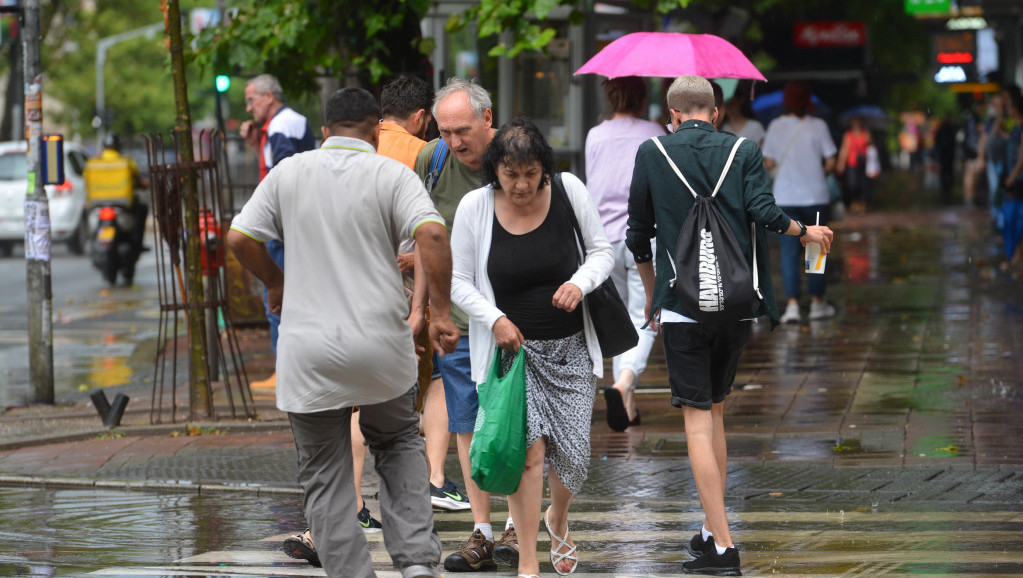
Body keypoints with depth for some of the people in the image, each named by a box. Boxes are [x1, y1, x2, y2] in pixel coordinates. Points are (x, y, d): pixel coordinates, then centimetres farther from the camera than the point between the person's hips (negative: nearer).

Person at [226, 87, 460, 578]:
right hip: (381, 348, 0)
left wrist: (276, 282, 20)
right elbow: (432, 234, -18)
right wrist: (441, 313, -11)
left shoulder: (289, 173, 4)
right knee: (398, 444, 23)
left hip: (308, 351, 0)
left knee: (326, 479, 8)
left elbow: (240, 238, 3)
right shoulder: (392, 175, -3)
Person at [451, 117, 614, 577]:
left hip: (570, 348, 1)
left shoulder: (568, 191, -5)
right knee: (528, 449, -12)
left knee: (572, 452, 0)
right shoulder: (475, 207, -7)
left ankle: (557, 522, 34)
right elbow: (458, 280, 1)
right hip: (511, 345, -1)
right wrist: (494, 318, -13)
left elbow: (601, 251, 5)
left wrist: (581, 283, -15)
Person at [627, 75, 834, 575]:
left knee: (698, 421, -4)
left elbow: (638, 235, 7)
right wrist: (805, 232, 9)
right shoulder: (743, 152, 3)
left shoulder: (652, 154, 2)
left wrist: (652, 292, 21)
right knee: (715, 410, 20)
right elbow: (764, 213, -11)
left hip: (682, 304, -3)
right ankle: (712, 529, 24)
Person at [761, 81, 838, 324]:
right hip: (815, 195, -1)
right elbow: (830, 162, -5)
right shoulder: (818, 126, -4)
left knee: (789, 251, 1)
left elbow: (769, 162, 3)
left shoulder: (775, 126, -1)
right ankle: (817, 302, 17)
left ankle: (792, 304, -9)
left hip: (785, 197, 1)